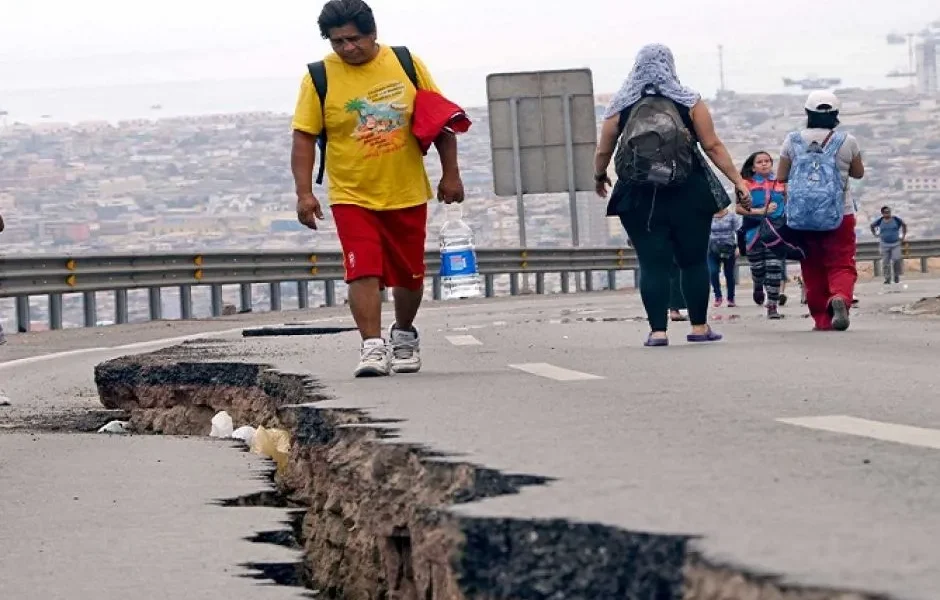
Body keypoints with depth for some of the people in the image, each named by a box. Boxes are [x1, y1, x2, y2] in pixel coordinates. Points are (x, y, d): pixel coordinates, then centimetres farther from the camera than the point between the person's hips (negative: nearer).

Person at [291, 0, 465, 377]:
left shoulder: (406, 63, -2)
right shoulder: (319, 78, -7)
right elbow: (304, 137, -5)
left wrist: (450, 173, 2)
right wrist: (304, 193, -13)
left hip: (407, 194, 2)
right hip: (352, 196, -2)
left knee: (409, 275, 13)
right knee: (363, 271, -17)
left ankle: (404, 336, 36)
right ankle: (372, 346, -16)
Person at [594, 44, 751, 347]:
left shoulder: (621, 107, 2)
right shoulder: (689, 102, -1)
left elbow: (603, 153, 7)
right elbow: (713, 146, -4)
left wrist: (600, 177, 27)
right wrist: (737, 180, 1)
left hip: (640, 197, 0)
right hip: (688, 195, 0)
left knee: (652, 264, 2)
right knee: (693, 261, 11)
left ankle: (657, 330, -4)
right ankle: (699, 327, 14)